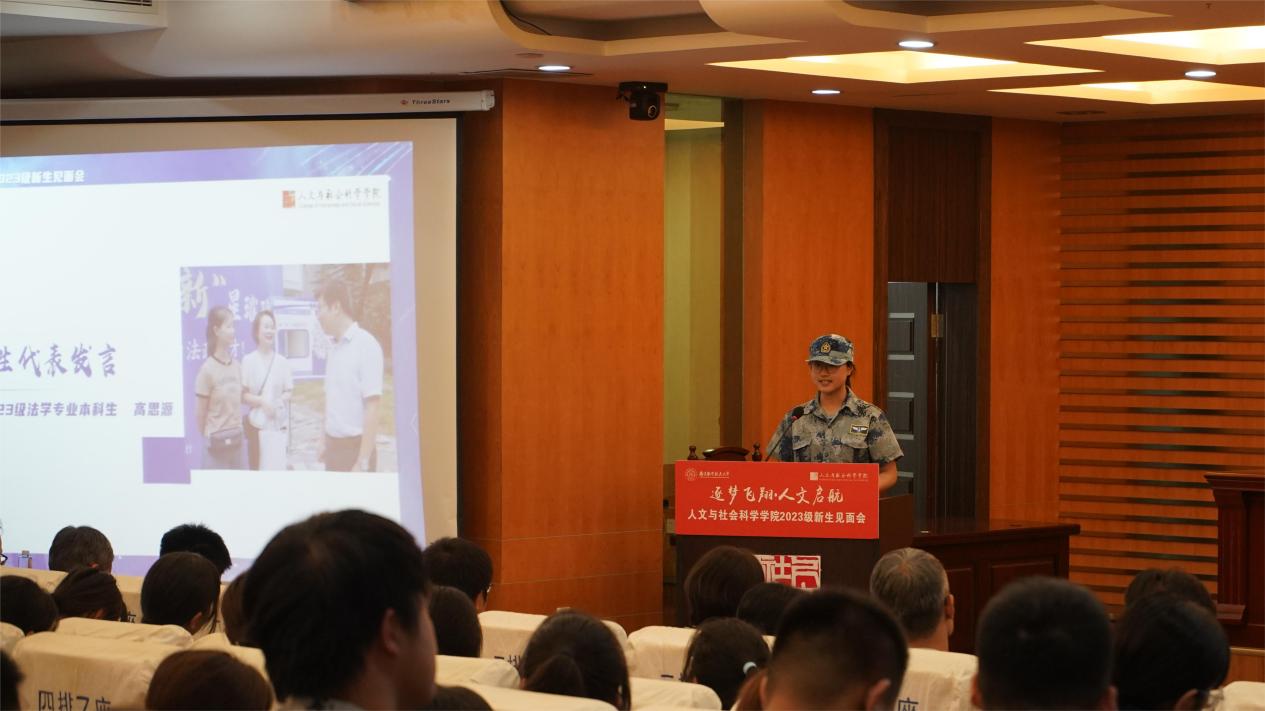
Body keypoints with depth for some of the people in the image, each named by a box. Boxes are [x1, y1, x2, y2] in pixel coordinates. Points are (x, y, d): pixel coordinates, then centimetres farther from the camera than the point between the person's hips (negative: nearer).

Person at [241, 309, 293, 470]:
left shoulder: (282, 361, 2)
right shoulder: (248, 360, -4)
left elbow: (289, 391, 8)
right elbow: (243, 395, -3)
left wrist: (281, 400, -12)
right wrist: (263, 401, -17)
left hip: (278, 423, 1)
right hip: (256, 423, -1)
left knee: (277, 468, -2)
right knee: (257, 468, 0)